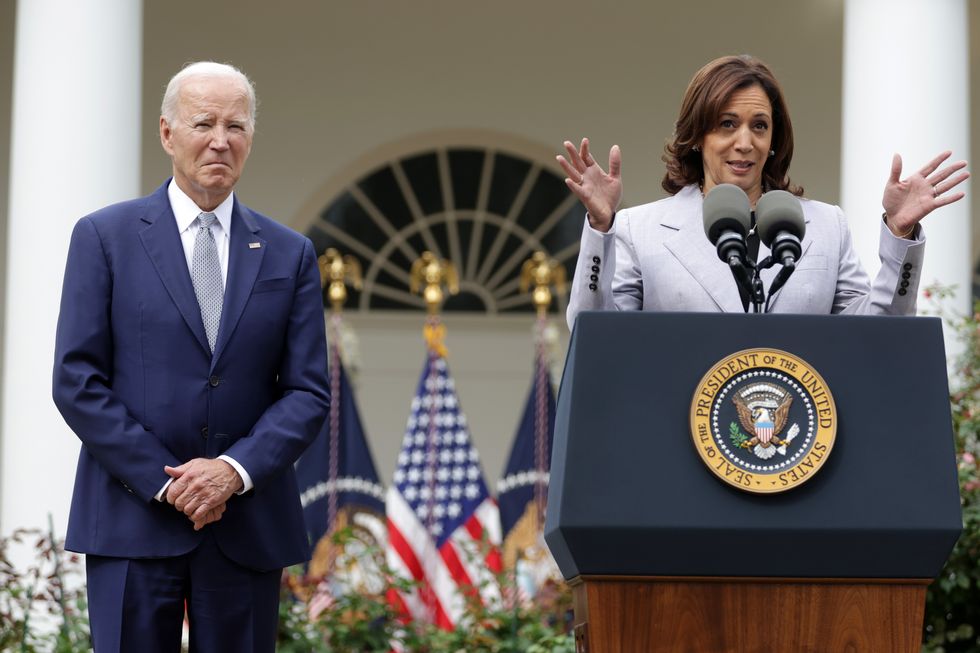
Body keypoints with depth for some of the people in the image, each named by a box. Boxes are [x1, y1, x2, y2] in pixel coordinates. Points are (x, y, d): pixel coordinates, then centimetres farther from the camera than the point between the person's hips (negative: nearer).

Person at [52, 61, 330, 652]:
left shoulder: (290, 254, 10)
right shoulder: (105, 237, 3)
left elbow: (309, 392, 5)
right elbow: (77, 380, -3)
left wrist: (236, 469, -11)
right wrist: (163, 481, -10)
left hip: (249, 529, 2)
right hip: (133, 520, -2)